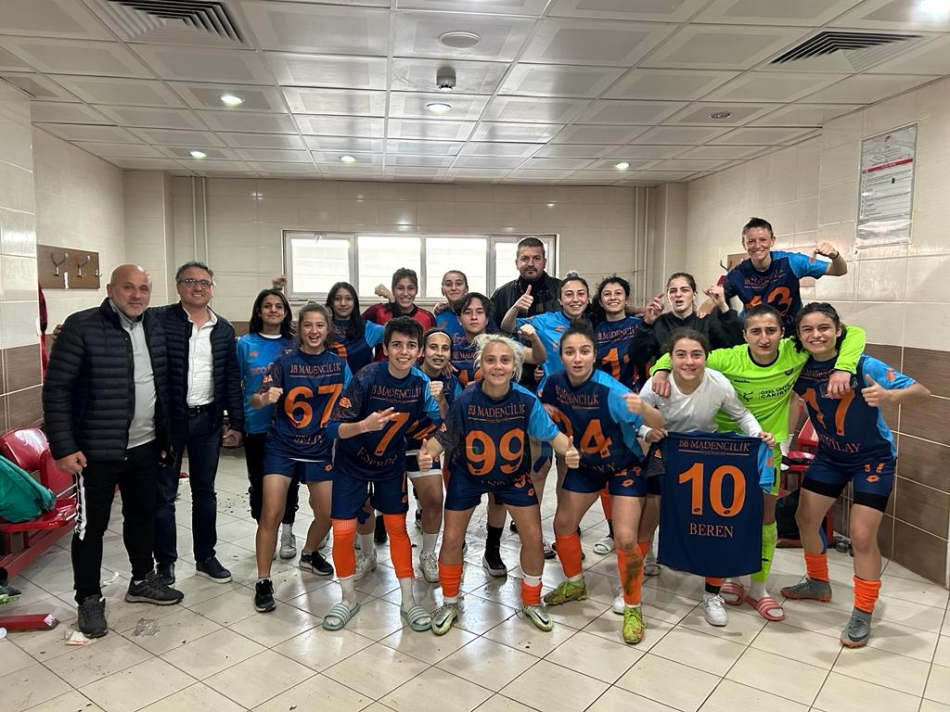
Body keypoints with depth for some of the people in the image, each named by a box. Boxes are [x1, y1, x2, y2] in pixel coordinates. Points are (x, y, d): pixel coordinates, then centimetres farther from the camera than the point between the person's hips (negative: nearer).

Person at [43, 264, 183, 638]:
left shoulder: (155, 328, 5)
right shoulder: (81, 327, -13)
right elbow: (56, 389, -13)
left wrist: (165, 436, 11)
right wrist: (63, 447, -15)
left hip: (145, 446, 6)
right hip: (96, 450, -5)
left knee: (142, 514, 19)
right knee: (91, 525, 7)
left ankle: (143, 579, 37)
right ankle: (89, 599, 24)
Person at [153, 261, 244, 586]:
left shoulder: (224, 329, 6)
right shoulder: (160, 320, -7)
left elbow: (231, 379, 7)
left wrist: (236, 422, 5)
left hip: (207, 419, 4)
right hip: (168, 419, -3)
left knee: (205, 492, 14)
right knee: (164, 494, 7)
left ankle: (205, 557, 28)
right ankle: (166, 563, 22)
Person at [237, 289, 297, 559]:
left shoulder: (295, 344, 2)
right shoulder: (245, 344, 0)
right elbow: (235, 384, 3)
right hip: (256, 425, 0)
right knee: (258, 482, 8)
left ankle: (287, 534, 23)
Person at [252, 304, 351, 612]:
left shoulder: (339, 364, -2)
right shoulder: (285, 362, -8)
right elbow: (256, 400, -16)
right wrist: (266, 397, -37)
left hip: (320, 449, 3)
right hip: (282, 447, -2)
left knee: (326, 514, 8)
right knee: (271, 513, -10)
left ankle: (310, 552, 39)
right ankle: (263, 581, 6)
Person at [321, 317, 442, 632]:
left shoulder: (421, 382, -14)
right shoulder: (367, 378, -26)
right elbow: (334, 427, -25)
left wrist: (439, 398, -27)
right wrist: (364, 425, -45)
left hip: (392, 464, 3)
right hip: (352, 464, -2)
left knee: (397, 528, 6)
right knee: (342, 532, -1)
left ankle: (408, 601, 20)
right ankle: (349, 599, 22)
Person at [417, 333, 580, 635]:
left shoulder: (527, 400, -26)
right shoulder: (466, 400, -28)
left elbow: (551, 433, -20)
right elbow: (444, 437, -20)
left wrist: (568, 450, -40)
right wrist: (427, 453, -41)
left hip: (513, 475, 1)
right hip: (467, 475, -1)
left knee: (533, 538, 4)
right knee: (451, 539, 3)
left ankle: (531, 602, 31)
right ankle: (449, 604, 30)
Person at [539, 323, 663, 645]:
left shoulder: (611, 390, -33)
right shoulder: (554, 382, -18)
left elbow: (659, 424, -37)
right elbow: (542, 406, 5)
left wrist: (642, 408, -58)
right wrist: (544, 410, -18)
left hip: (625, 467, -5)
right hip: (585, 465, 5)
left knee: (625, 540, -13)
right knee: (563, 524, 11)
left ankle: (633, 609, 12)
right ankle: (575, 584, 38)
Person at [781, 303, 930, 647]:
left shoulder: (863, 366, -28)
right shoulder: (800, 368, -16)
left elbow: (922, 392, -29)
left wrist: (890, 396, -50)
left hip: (873, 457, -5)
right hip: (830, 455, 5)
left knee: (862, 536, -8)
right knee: (806, 518, 11)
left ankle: (862, 615, 13)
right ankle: (818, 583, 36)